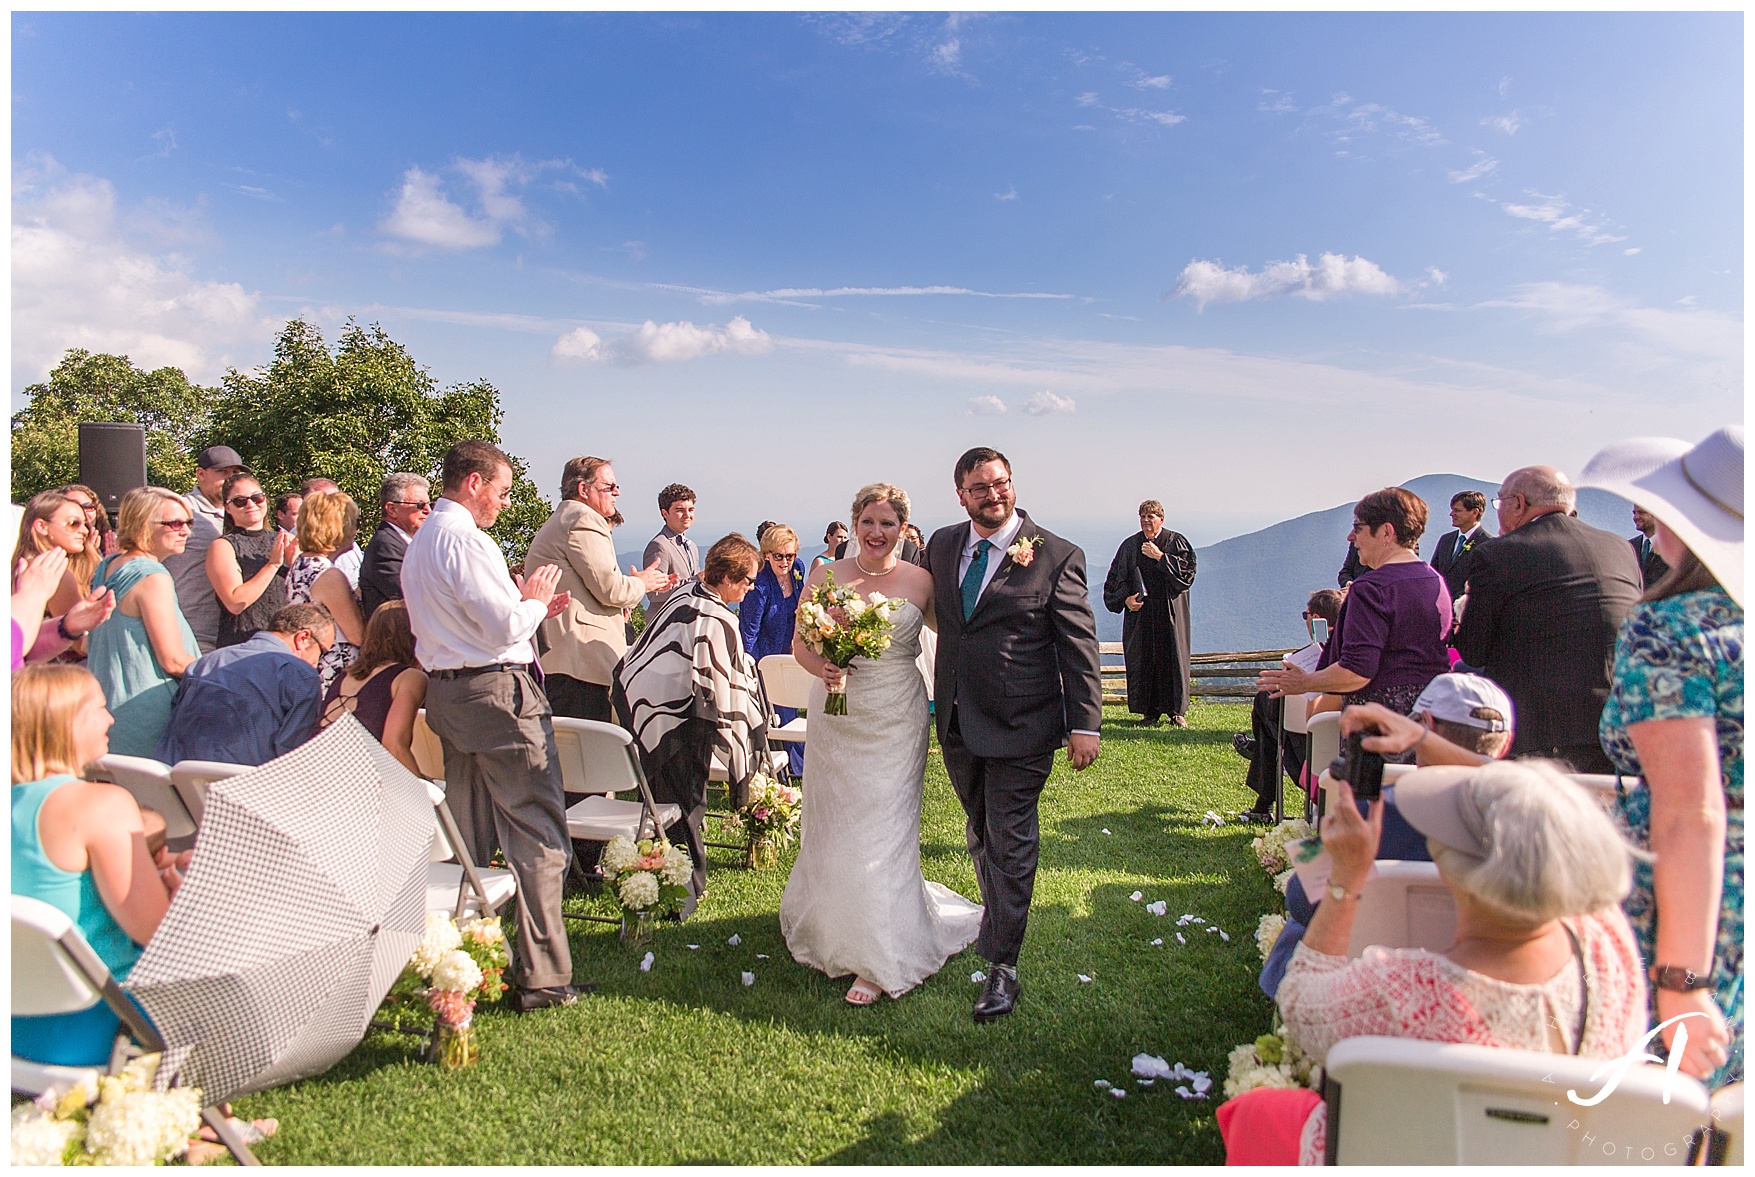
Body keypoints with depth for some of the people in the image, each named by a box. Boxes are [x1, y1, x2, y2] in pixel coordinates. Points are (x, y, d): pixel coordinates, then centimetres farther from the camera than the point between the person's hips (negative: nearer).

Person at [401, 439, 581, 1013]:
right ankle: (543, 977, -2)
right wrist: (534, 601, -1)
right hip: (497, 691, -10)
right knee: (537, 833, -5)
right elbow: (505, 627, -20)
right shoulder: (466, 540, -15)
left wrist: (524, 606, 14)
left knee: (469, 835, 15)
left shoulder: (420, 542, 17)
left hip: (446, 692, 10)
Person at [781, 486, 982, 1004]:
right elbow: (800, 643, 2)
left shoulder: (920, 581, -2)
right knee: (833, 825, 11)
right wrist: (823, 669, -16)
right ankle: (833, 927, 36)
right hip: (836, 717, 2)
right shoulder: (825, 577, 1)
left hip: (895, 721, -2)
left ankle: (879, 960, 12)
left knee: (883, 832, -2)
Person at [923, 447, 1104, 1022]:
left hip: (1019, 726, -5)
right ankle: (999, 921, 44)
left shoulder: (1057, 556, -10)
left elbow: (1080, 646, -9)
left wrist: (1084, 724, -13)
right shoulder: (941, 545, 5)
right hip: (957, 722, 5)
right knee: (982, 835, 21)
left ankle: (1002, 965, 10)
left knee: (1011, 845, 1)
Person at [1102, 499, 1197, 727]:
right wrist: (1125, 598, -9)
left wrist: (1160, 557, -16)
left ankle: (1176, 710, 11)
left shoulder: (1176, 542, 2)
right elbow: (1116, 578, 7)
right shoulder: (1130, 545, 7)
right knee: (1142, 660, 0)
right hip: (1140, 612, 2)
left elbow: (1187, 570, -11)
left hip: (1169, 613, -1)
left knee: (1172, 657, 0)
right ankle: (1149, 711, 8)